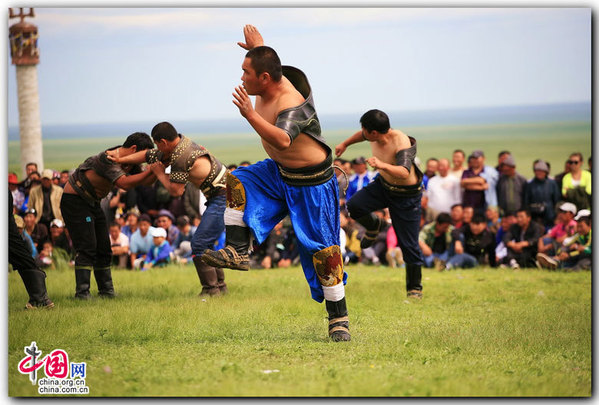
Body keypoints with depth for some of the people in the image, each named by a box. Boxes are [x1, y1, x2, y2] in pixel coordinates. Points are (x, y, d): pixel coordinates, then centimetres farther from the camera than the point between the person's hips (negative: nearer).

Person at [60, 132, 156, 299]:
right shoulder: (109, 158, -27)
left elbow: (146, 180, 7)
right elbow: (124, 183, -36)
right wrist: (151, 170, -35)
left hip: (92, 203, 10)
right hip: (74, 200, -10)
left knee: (104, 248, 7)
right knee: (87, 248, -16)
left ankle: (106, 290, 13)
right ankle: (82, 292, -16)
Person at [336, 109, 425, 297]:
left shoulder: (401, 142, -32)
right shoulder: (373, 136, -11)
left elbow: (404, 172, -48)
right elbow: (362, 135, 16)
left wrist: (382, 165, -64)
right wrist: (345, 144, 29)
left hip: (406, 195, -6)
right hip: (383, 185, 6)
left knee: (408, 244, -6)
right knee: (353, 207, -16)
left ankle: (415, 287, 9)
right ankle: (374, 226, 17)